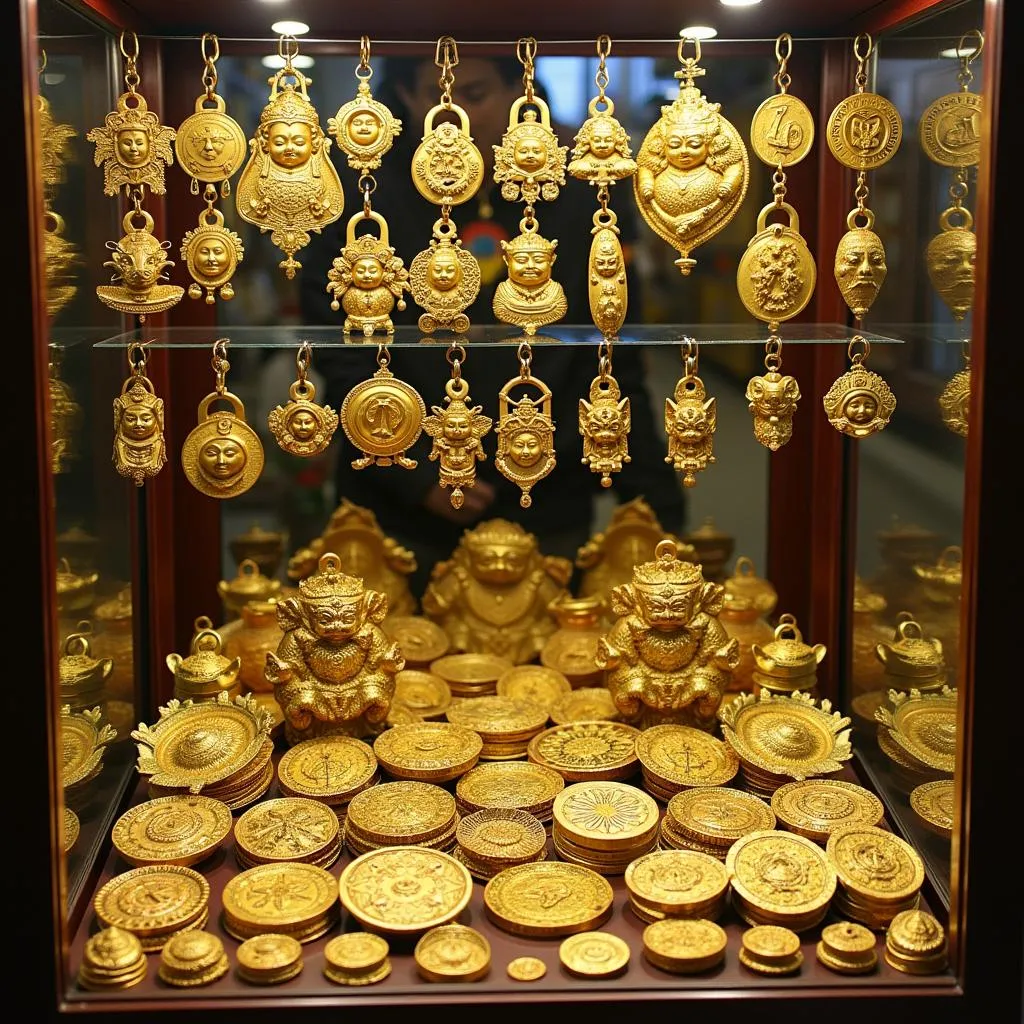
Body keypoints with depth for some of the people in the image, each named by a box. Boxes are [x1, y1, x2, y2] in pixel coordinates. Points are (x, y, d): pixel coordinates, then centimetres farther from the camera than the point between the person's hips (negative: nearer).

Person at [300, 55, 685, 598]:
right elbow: (344, 356, -4)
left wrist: (658, 509, 1)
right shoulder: (362, 184, -4)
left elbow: (616, 368, 3)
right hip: (402, 514, -1)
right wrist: (413, 472, -14)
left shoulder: (582, 186, -1)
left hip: (547, 516, 1)